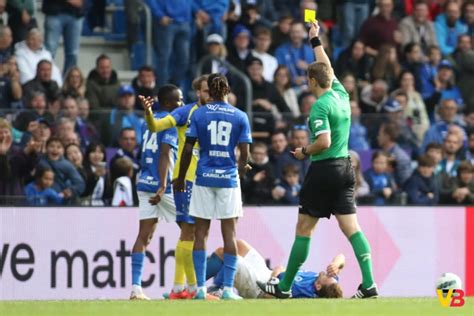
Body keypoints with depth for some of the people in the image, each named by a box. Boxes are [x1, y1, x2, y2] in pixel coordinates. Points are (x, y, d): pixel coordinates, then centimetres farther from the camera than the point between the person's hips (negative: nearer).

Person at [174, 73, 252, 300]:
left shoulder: (198, 114, -1)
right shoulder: (240, 117, 0)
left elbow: (188, 150, -2)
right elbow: (244, 154, -1)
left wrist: (180, 179, 8)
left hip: (204, 177, 0)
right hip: (229, 179, 0)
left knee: (201, 232, 4)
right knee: (229, 233, 2)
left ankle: (201, 287, 0)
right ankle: (228, 288, -2)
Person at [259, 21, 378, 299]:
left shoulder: (320, 106, -15)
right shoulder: (341, 94, 8)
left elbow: (323, 142, -24)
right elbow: (328, 69, 26)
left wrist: (304, 151, -5)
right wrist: (315, 40, 35)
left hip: (324, 169, -7)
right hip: (345, 167, 7)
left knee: (304, 229, 2)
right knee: (351, 227, 1)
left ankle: (285, 286, 10)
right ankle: (369, 284, -11)